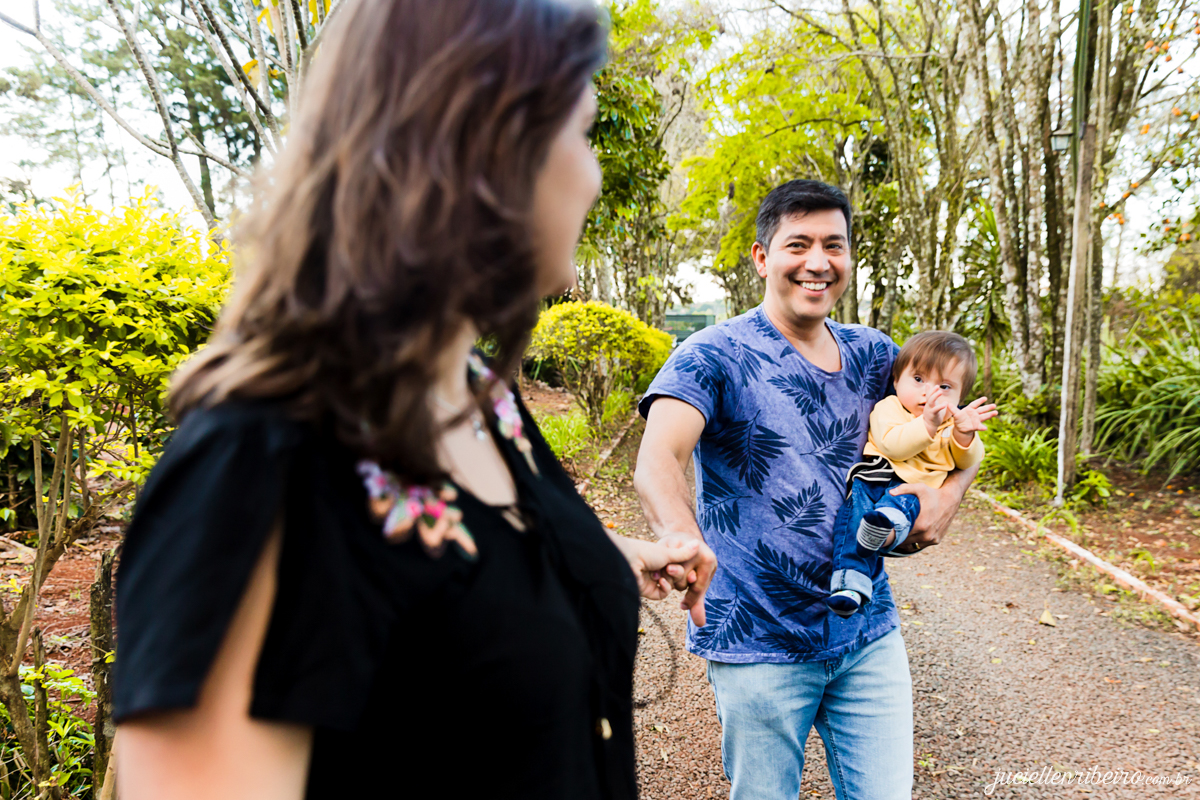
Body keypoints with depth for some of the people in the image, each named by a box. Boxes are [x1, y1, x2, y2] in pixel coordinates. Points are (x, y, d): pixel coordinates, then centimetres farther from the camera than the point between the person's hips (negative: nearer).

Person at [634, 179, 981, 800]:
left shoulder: (873, 355, 6)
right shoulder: (713, 356, -11)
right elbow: (657, 459, -27)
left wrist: (950, 491, -4)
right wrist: (681, 535, -49)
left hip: (868, 632, 5)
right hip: (758, 642, -4)